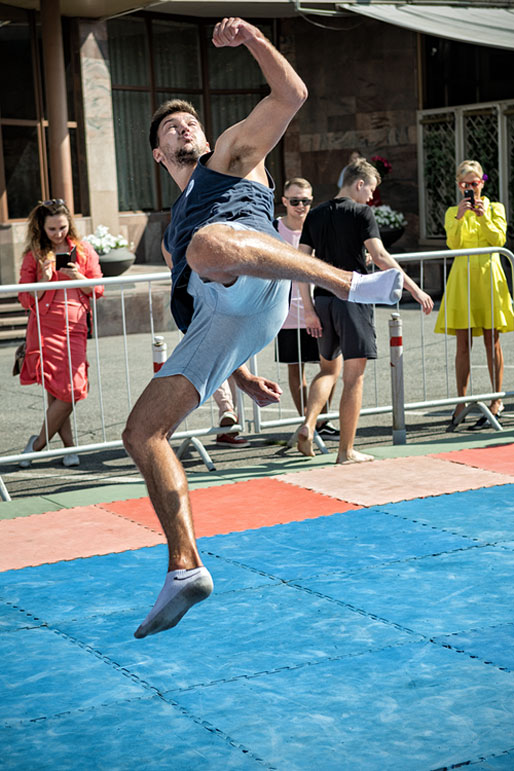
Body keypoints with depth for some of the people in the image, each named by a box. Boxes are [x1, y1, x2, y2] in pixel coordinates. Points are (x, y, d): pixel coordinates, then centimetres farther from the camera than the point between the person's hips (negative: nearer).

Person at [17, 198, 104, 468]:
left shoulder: (83, 250, 11)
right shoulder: (34, 255, 8)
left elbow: (98, 290, 11)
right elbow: (25, 299, 7)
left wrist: (78, 277, -8)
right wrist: (43, 281, -11)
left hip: (74, 327, 1)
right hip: (44, 328, -1)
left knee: (71, 390, -9)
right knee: (56, 391, -7)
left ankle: (39, 443, 8)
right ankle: (69, 446, 7)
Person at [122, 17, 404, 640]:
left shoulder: (231, 155, 28)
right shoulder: (174, 227, 42)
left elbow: (292, 94, 15)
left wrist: (252, 38, 2)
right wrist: (242, 374, 27)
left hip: (253, 289, -6)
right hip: (214, 318, 6)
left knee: (209, 246, -42)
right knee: (142, 433, -2)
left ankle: (350, 282, -33)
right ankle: (185, 569, 0)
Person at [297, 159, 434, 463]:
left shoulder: (315, 215, 11)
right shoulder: (361, 213, -5)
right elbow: (380, 257, -15)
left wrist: (309, 309, 7)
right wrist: (414, 289, -13)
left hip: (323, 300, 6)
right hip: (353, 299, -6)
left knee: (328, 369, 21)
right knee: (354, 377, 0)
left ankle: (308, 424, -2)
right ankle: (347, 450, 2)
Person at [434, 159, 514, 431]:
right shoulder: (453, 213, 11)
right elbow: (453, 242, -5)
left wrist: (483, 217, -15)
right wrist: (461, 216, -16)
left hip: (488, 276, -1)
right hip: (462, 276, 1)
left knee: (492, 341, 1)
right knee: (463, 343, -2)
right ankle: (461, 404, 1)